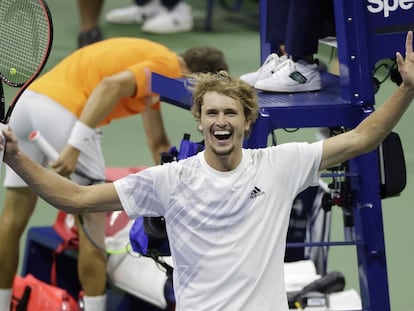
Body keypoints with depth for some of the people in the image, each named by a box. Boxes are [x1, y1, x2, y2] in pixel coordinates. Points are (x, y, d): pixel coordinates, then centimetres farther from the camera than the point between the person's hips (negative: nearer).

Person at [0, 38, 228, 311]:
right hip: (63, 110, -9)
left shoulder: (152, 60, 28)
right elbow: (111, 86, -20)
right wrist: (75, 146, -24)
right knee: (93, 217, 1)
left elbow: (158, 143, 38)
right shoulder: (167, 66, -2)